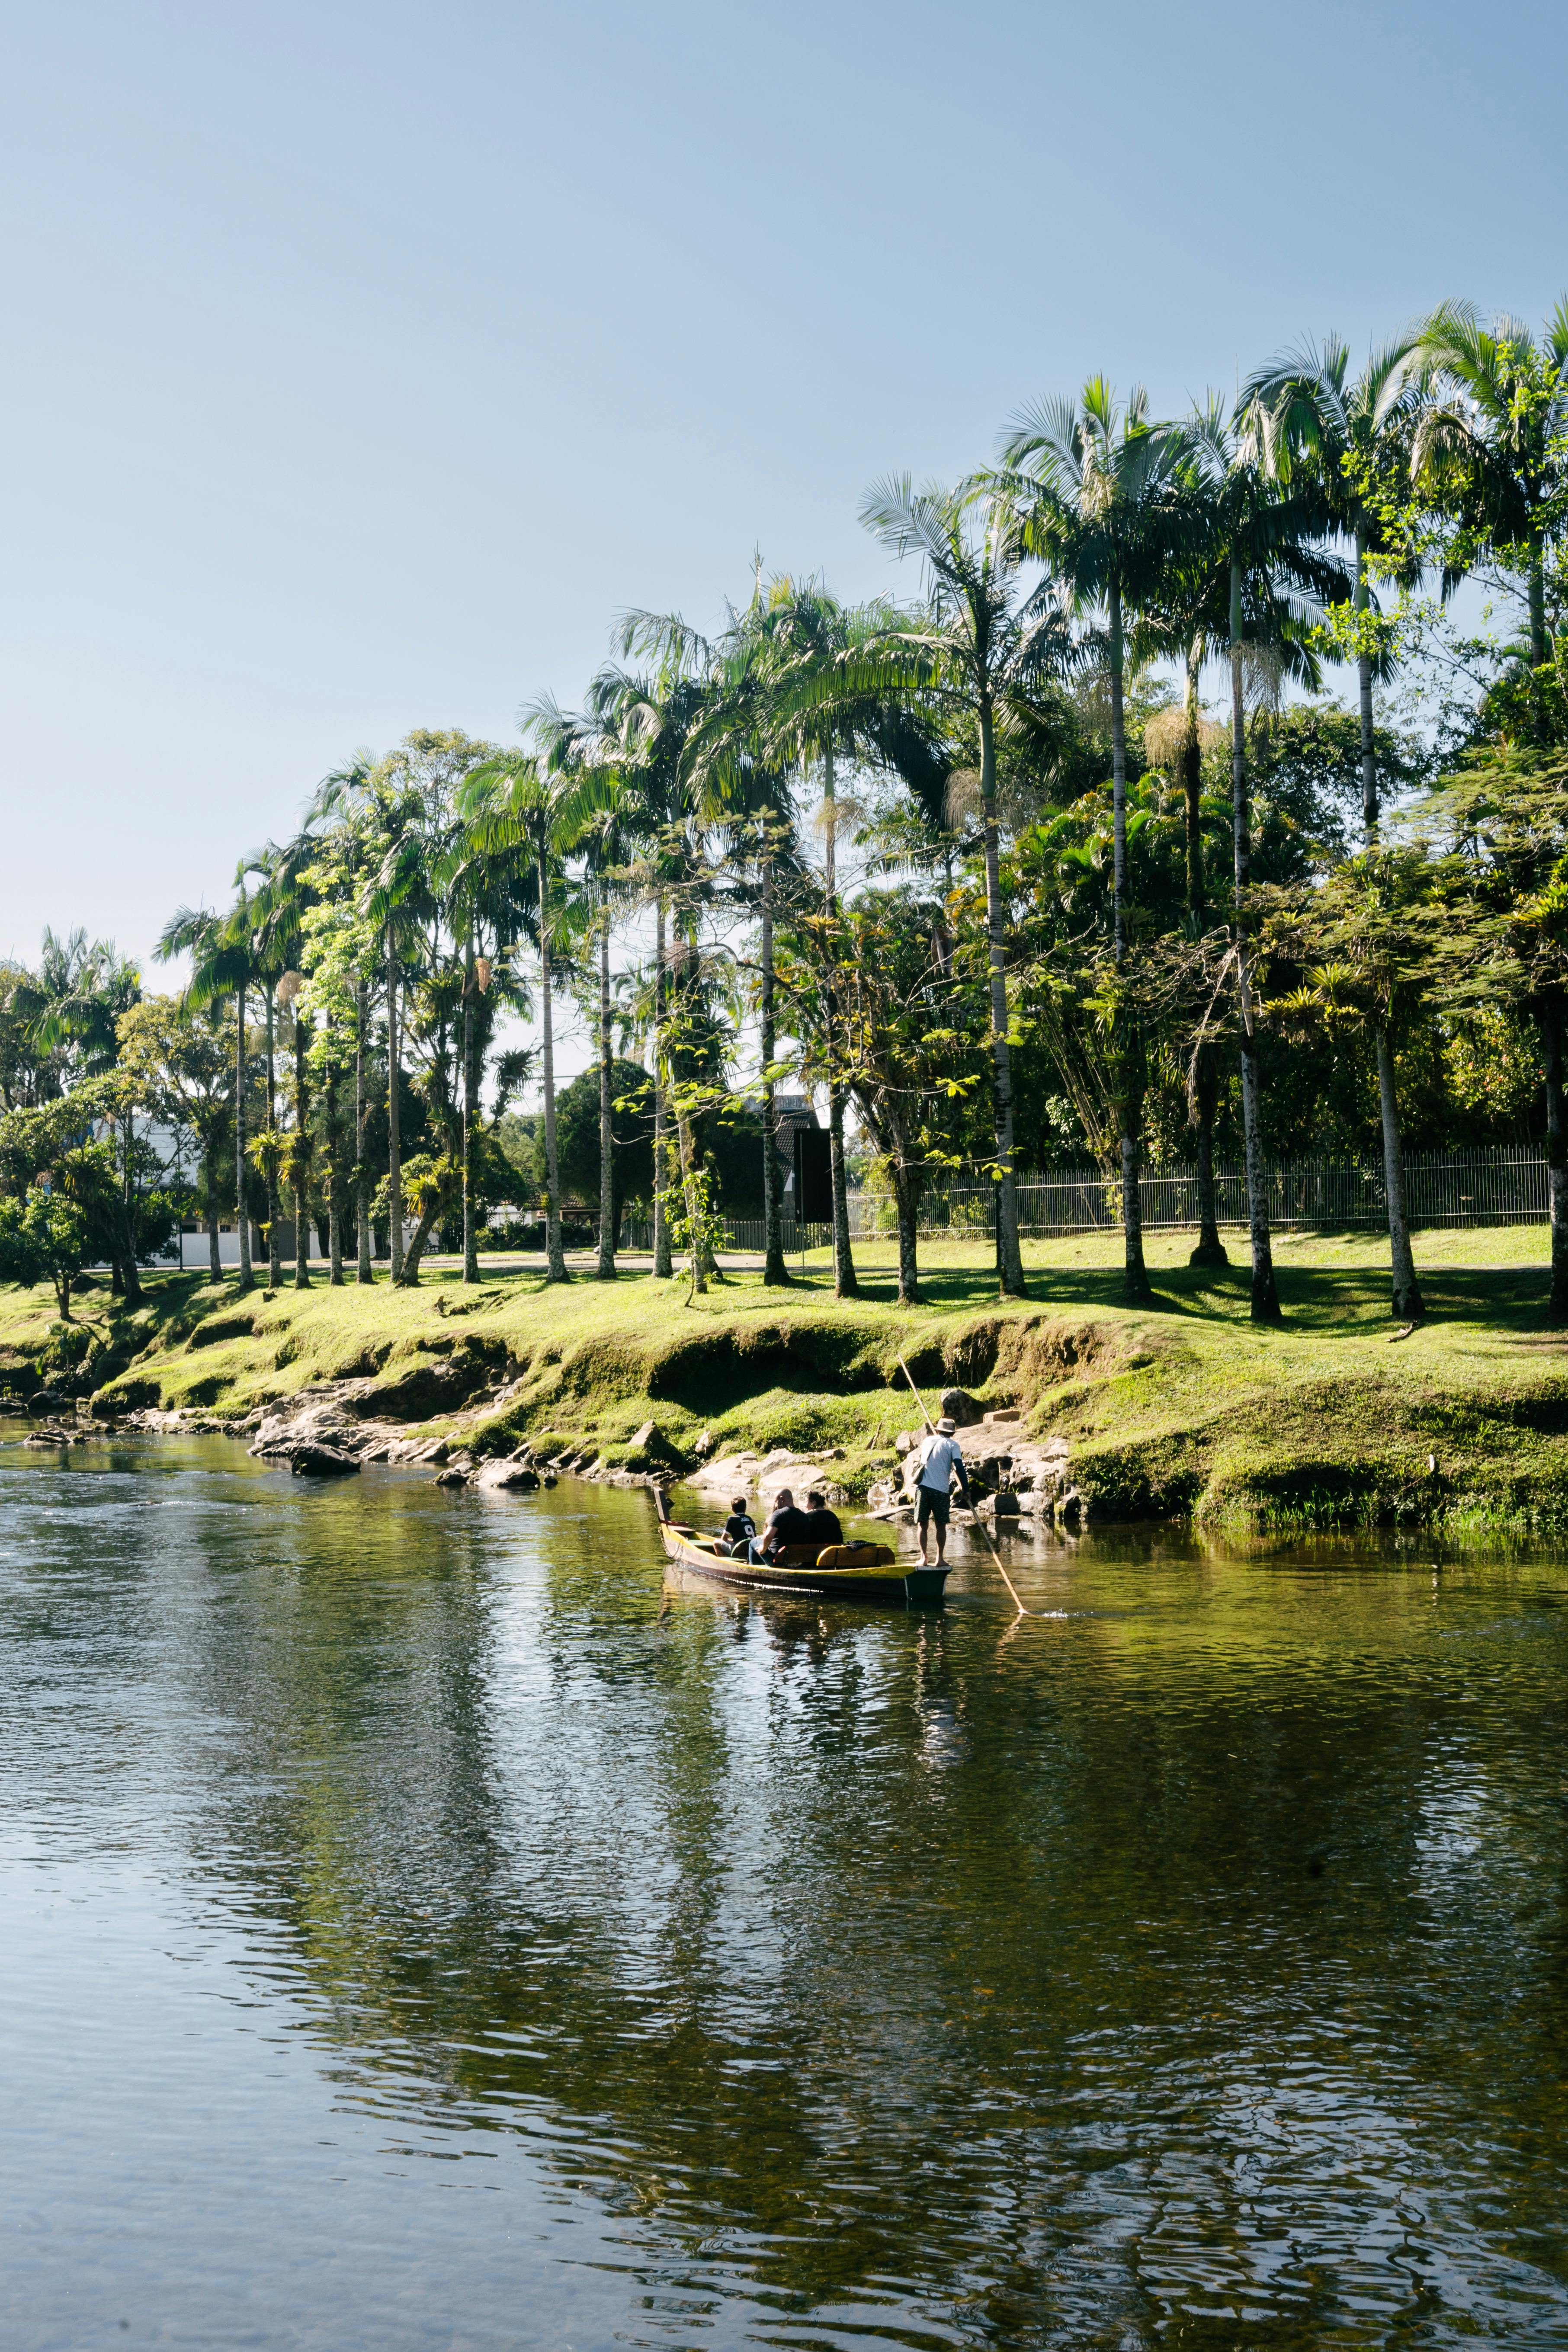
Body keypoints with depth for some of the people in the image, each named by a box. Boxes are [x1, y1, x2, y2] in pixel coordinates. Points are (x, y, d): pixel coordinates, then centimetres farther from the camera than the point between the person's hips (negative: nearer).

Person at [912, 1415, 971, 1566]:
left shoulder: (928, 1441, 18)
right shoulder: (952, 1445, 5)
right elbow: (960, 1467, -7)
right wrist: (965, 1489, -5)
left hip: (923, 1487, 3)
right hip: (941, 1490, -3)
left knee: (921, 1524, 6)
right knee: (941, 1525, 8)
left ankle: (924, 1557, -2)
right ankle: (939, 1559, 7)